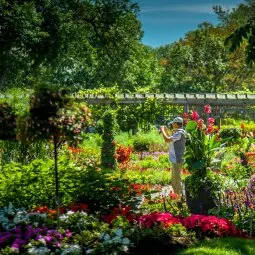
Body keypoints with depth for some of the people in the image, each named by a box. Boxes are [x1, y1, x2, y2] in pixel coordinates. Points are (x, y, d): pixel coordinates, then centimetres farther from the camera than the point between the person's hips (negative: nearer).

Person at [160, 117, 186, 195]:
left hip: (177, 160, -11)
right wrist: (166, 131, 18)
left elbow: (167, 140, -26)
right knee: (174, 181, 20)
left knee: (177, 180, -5)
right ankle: (177, 195, 30)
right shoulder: (178, 133, 13)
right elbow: (171, 140, 26)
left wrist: (162, 130, -12)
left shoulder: (179, 133, -19)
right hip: (175, 160, 11)